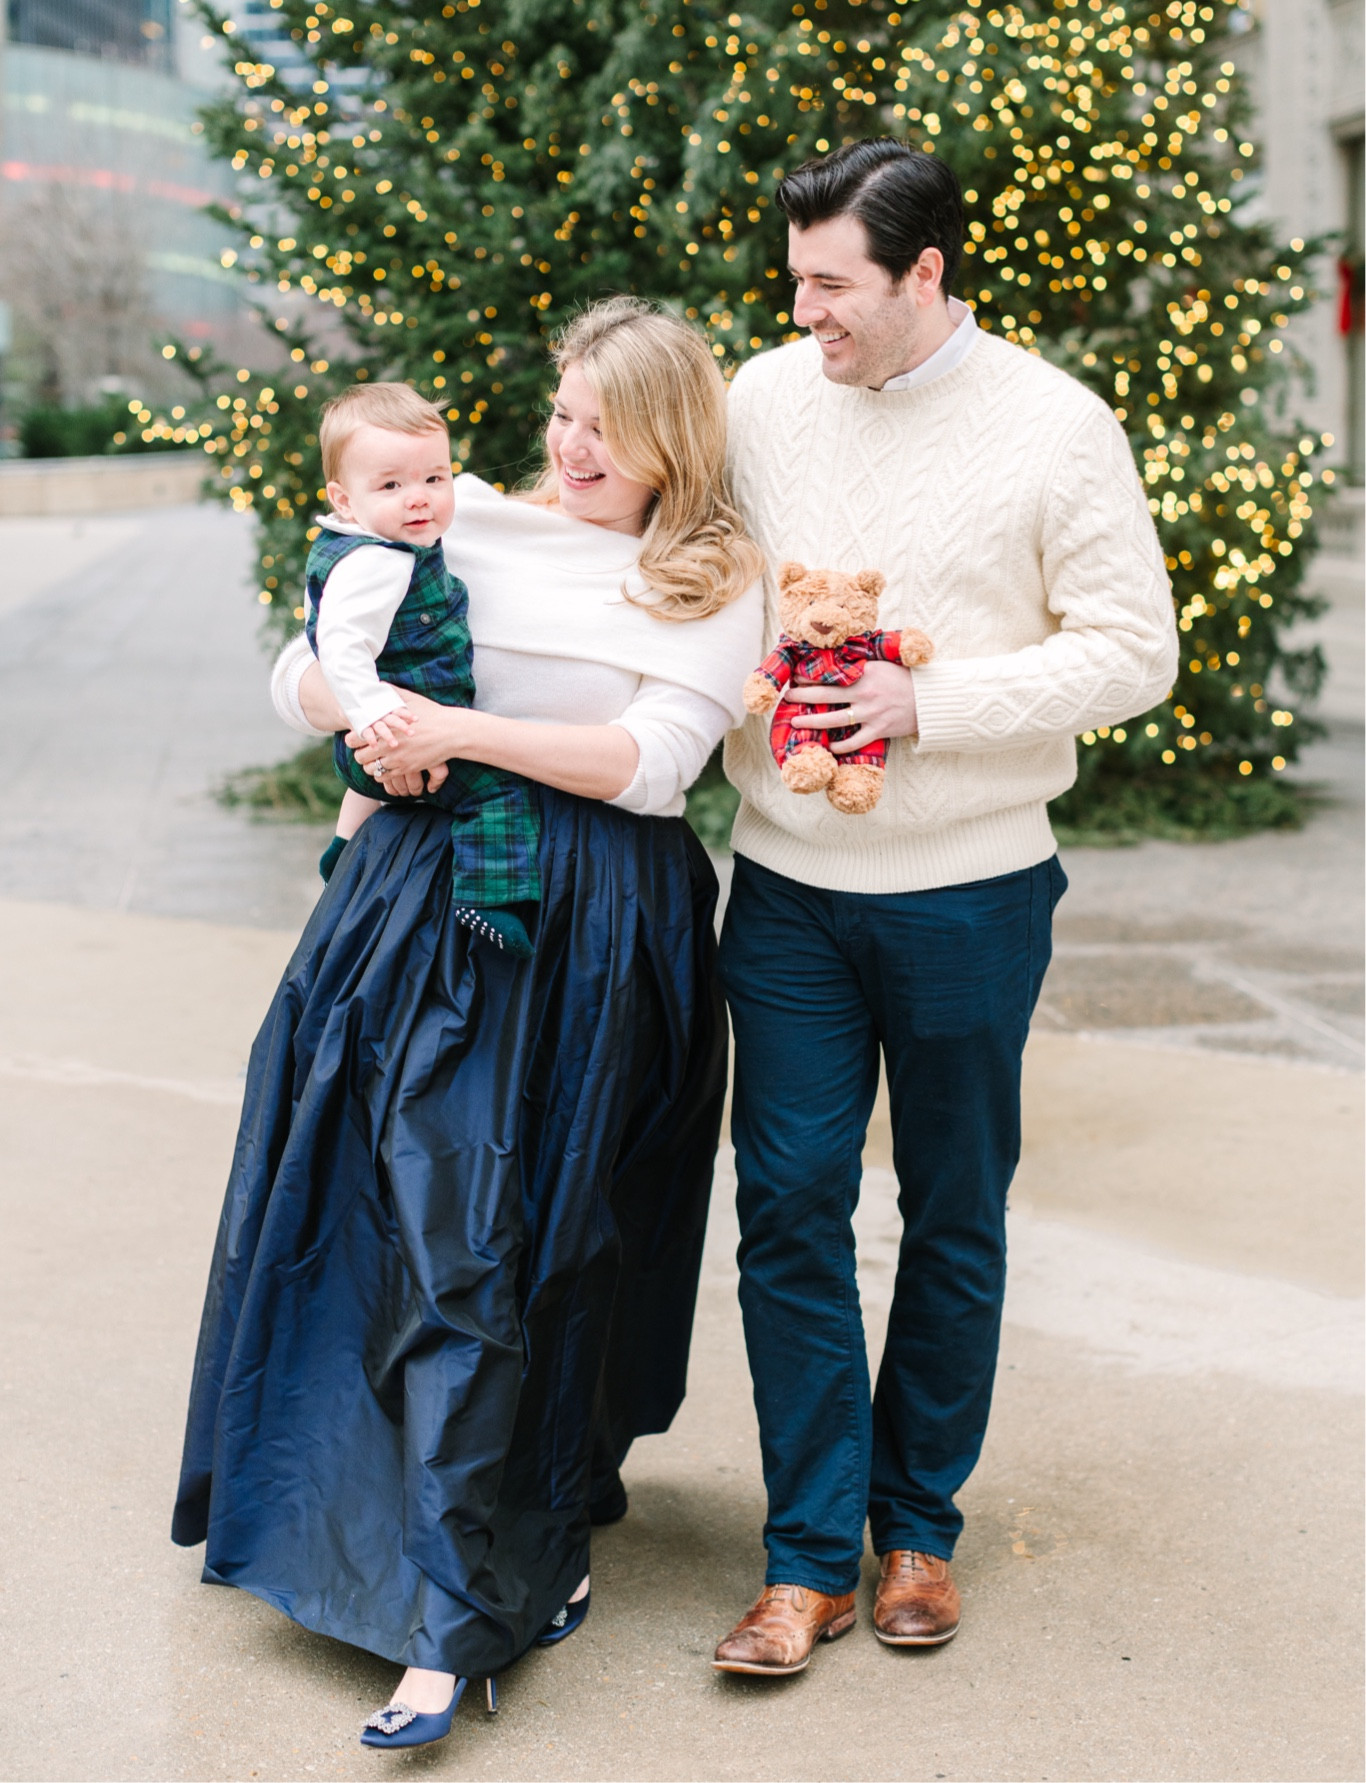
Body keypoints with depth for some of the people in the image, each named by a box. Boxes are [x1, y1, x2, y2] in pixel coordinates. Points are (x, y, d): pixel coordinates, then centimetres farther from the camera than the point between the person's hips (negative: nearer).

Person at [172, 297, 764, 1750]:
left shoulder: (715, 581, 3)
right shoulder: (468, 525, 10)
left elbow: (652, 762, -10)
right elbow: (301, 667, 12)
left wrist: (461, 728, -15)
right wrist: (371, 714, -10)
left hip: (589, 933, -3)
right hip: (429, 900, 3)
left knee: (505, 1241, -1)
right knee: (400, 1208, 0)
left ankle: (455, 1615, 8)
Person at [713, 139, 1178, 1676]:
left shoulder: (1055, 426, -7)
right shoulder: (761, 398, 3)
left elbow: (1135, 650, -8)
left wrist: (930, 702, -17)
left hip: (969, 893, -2)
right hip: (789, 885, 3)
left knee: (954, 1219, 10)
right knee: (788, 1205, 0)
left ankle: (919, 1526, 27)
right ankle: (812, 1555, 11)